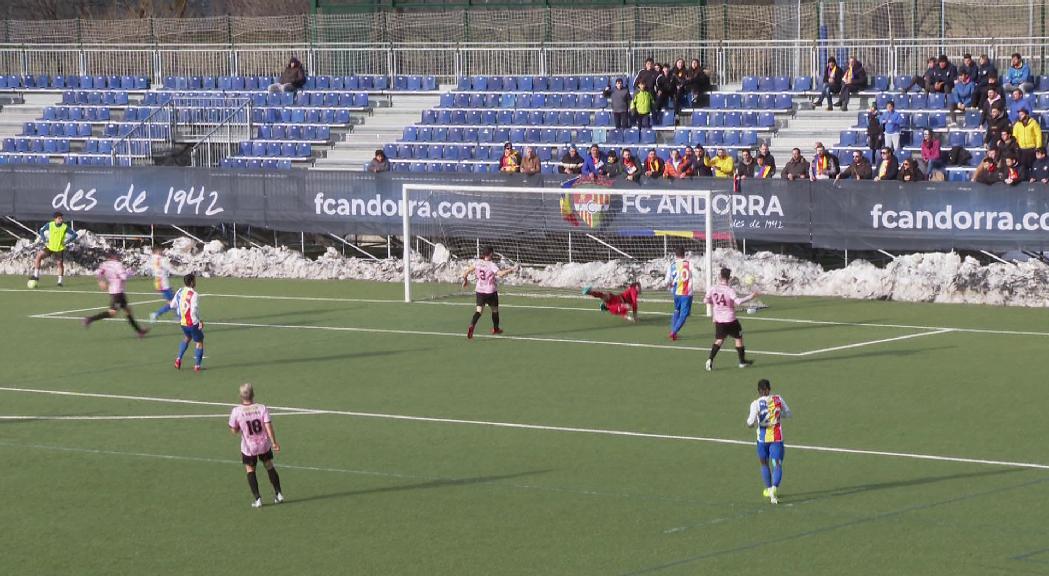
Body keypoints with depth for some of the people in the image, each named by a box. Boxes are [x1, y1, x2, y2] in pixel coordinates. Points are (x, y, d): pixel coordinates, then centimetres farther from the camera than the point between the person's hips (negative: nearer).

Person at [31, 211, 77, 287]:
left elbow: (74, 234, -6)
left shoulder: (65, 227, -14)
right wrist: (45, 241, -1)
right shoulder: (50, 225, -9)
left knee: (60, 264, 4)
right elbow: (41, 231, 8)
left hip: (60, 249, -1)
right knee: (39, 256, -13)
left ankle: (60, 281, 21)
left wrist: (67, 243, -12)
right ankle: (36, 276, -8)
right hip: (50, 247, 1)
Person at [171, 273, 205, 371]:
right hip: (193, 322, -7)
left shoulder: (180, 292, 0)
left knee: (187, 338, 30)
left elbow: (173, 305, 9)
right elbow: (194, 311, -26)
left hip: (183, 322, 7)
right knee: (199, 342, 9)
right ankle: (197, 365, 9)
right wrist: (199, 322, -15)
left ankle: (178, 359, 22)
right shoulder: (194, 295, -22)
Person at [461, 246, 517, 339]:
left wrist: (465, 280, 21)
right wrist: (510, 270, -21)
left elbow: (466, 273, 4)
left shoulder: (477, 263, 0)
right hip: (491, 291, -4)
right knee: (495, 310, 19)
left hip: (480, 291, 4)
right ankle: (496, 328, 36)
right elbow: (500, 273, -31)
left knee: (479, 310, -1)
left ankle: (471, 326, -27)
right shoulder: (492, 265, -15)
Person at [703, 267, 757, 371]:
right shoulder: (729, 290, -18)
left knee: (718, 340, 14)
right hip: (730, 319, -4)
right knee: (738, 338, 13)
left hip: (718, 319, 4)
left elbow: (705, 301, 1)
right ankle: (742, 361, 21)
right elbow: (738, 301, -29)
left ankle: (710, 360, -4)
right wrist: (751, 297, -20)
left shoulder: (713, 289, -4)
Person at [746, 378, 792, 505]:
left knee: (764, 463, 21)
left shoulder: (756, 404, -10)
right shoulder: (778, 399, -3)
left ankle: (769, 489, 32)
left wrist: (749, 422, 5)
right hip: (777, 437, 0)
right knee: (777, 465, -3)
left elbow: (751, 423, -18)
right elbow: (788, 414, 9)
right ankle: (774, 488, -25)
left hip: (762, 437, 0)